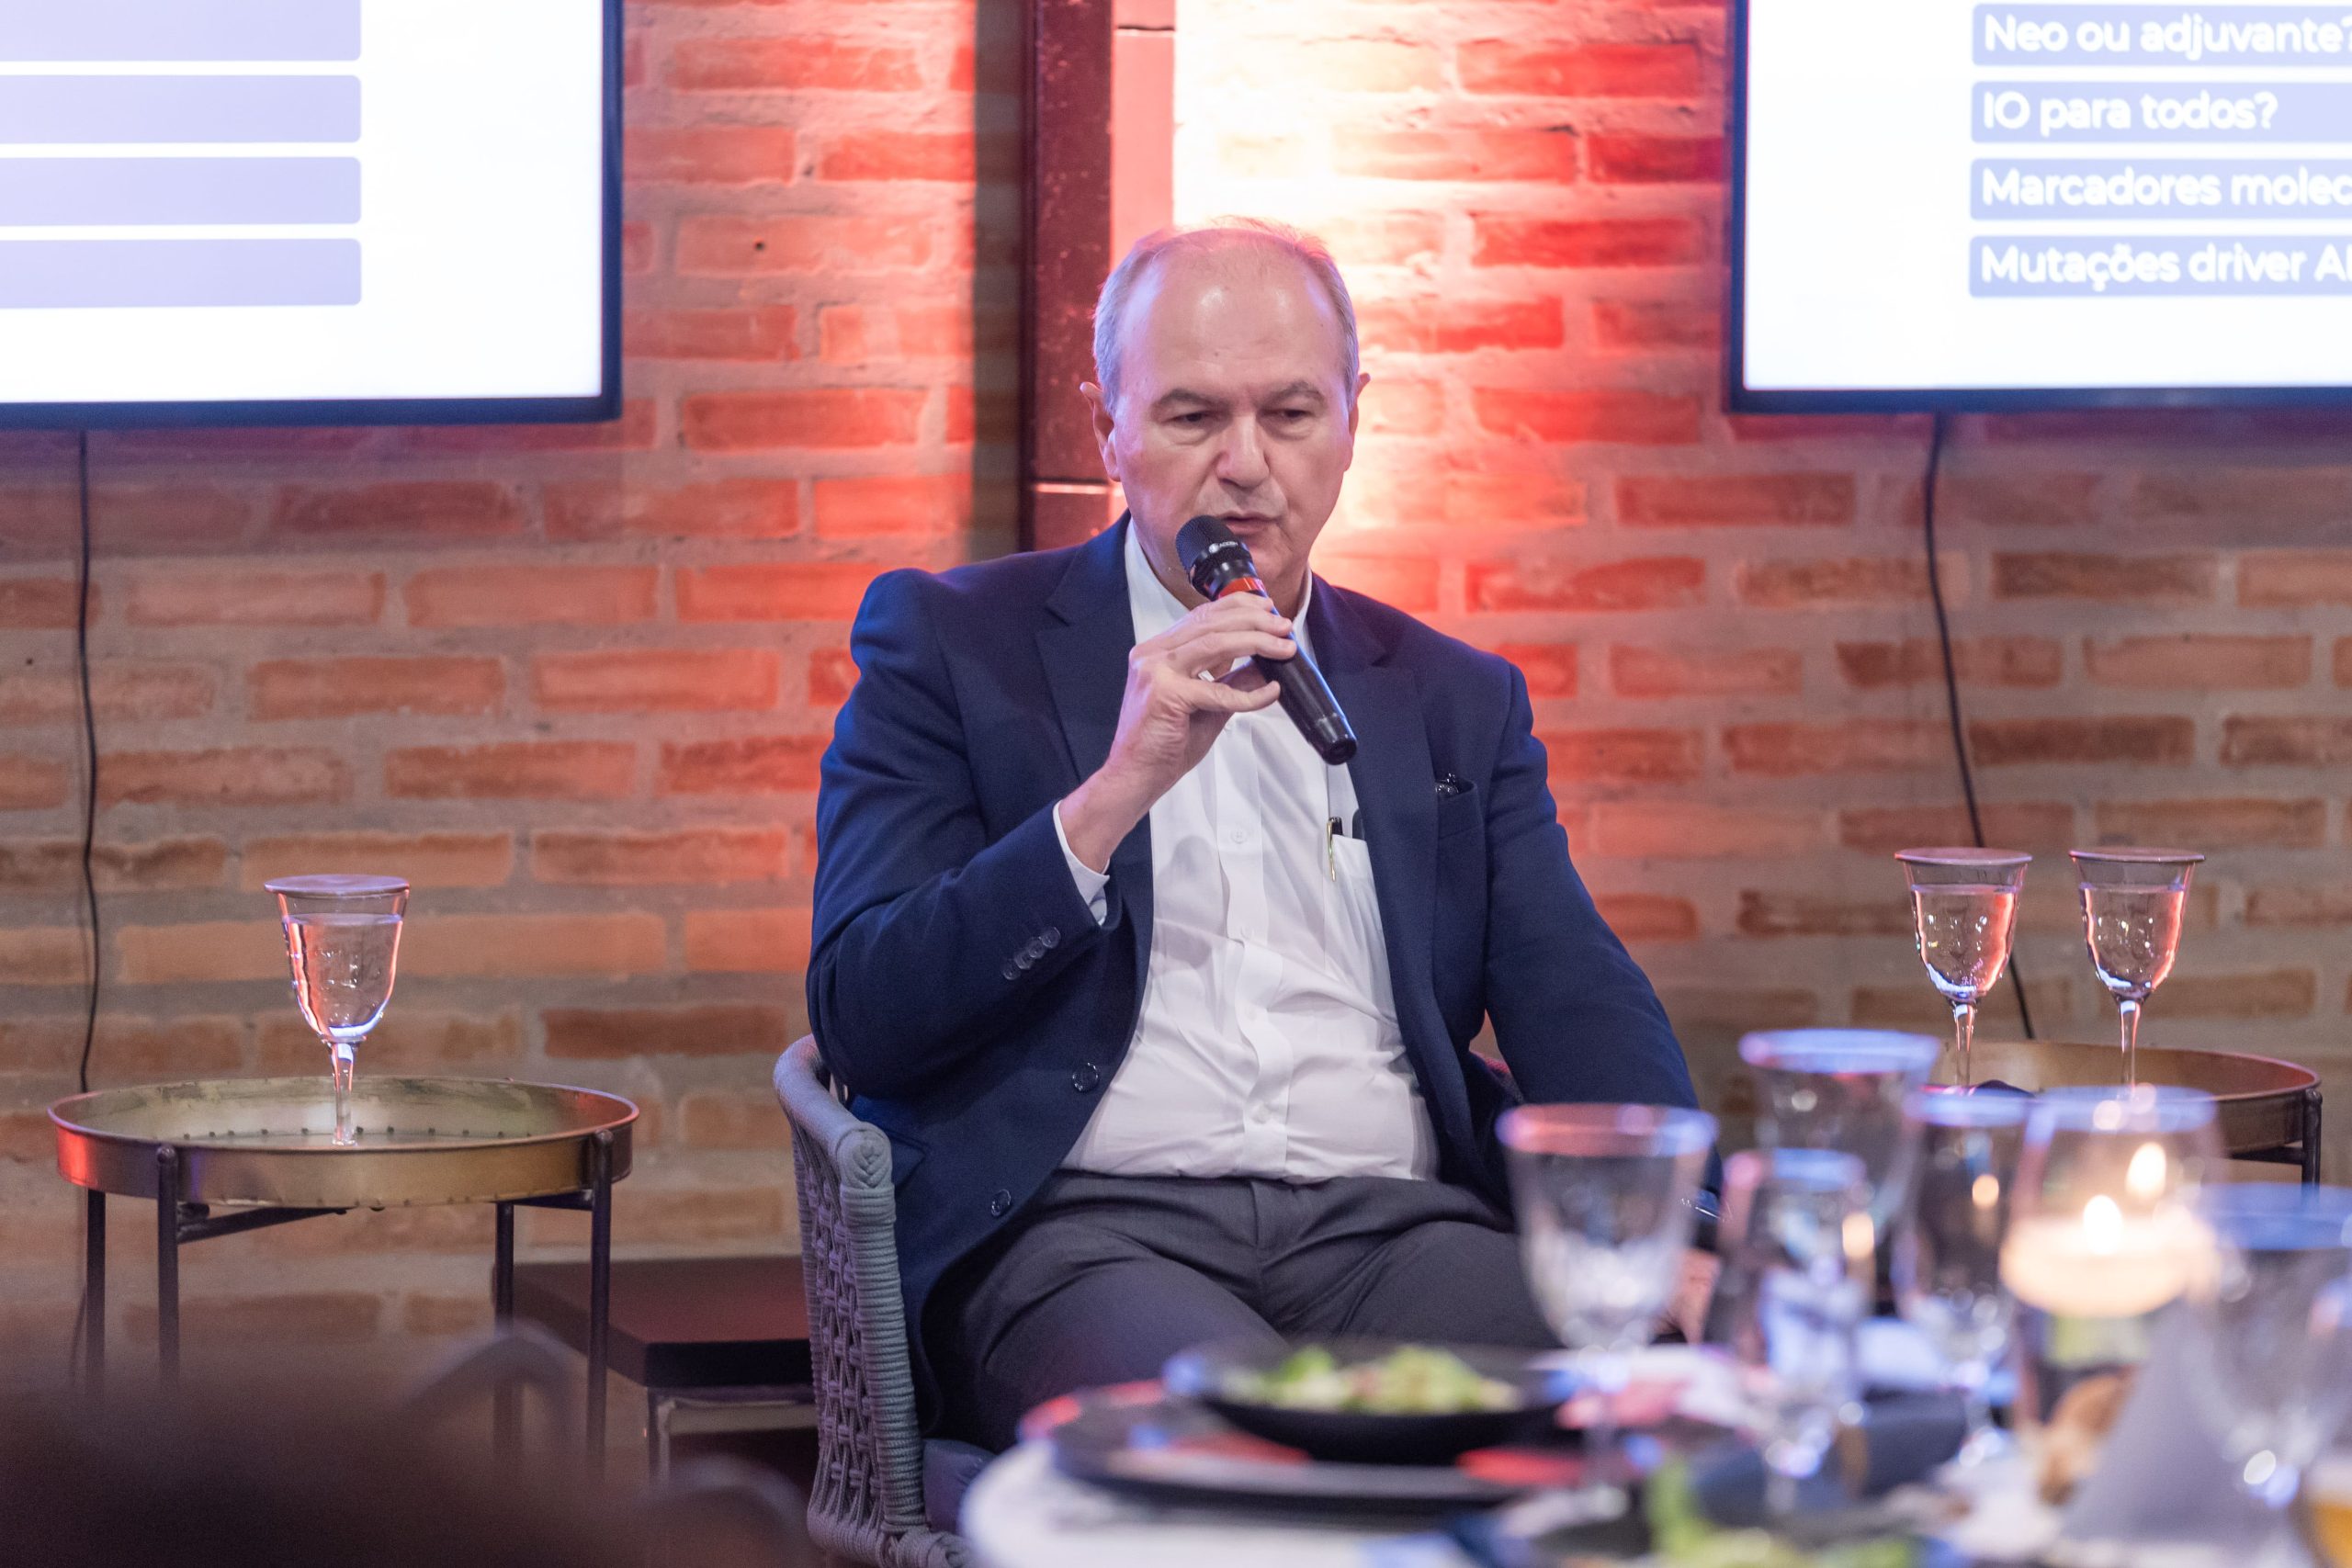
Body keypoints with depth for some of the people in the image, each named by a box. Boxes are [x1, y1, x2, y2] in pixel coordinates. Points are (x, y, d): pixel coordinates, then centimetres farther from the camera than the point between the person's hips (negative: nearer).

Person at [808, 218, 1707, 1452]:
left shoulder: (1456, 703, 22)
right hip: (1087, 1225, -3)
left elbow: (1577, 1004, 11)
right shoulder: (952, 646, 12)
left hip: (1393, 1229, 4)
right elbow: (860, 1019, 1)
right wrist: (1115, 793, -11)